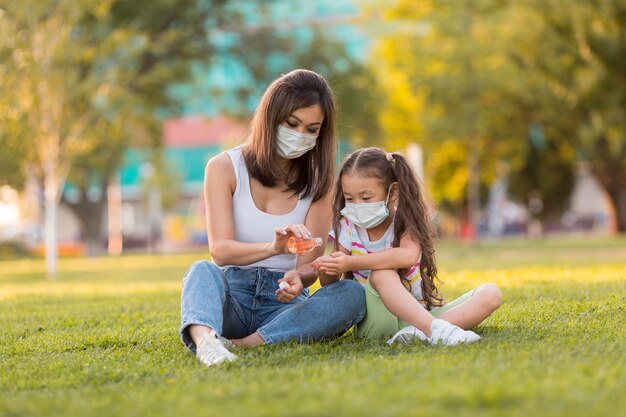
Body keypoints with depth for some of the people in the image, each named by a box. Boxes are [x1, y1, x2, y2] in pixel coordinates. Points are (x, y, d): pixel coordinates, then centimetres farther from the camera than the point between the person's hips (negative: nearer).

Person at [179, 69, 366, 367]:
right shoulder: (225, 168, -2)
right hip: (232, 295, -2)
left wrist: (298, 277, -28)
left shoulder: (318, 182, 6)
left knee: (352, 294, -26)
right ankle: (204, 339, -67)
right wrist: (273, 248, -36)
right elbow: (220, 250, -15)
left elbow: (310, 265, -1)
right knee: (202, 271, -34)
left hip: (284, 301, 2)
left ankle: (249, 343, -39)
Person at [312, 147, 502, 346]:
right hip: (375, 319, -1)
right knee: (381, 274, -32)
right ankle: (435, 329, -49)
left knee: (491, 293, -19)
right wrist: (327, 271, -26)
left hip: (420, 313, 1)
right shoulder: (348, 227, 2)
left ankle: (420, 332, -40)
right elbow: (330, 285, -1)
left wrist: (352, 263, -36)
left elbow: (408, 256, -28)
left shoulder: (406, 221, -5)